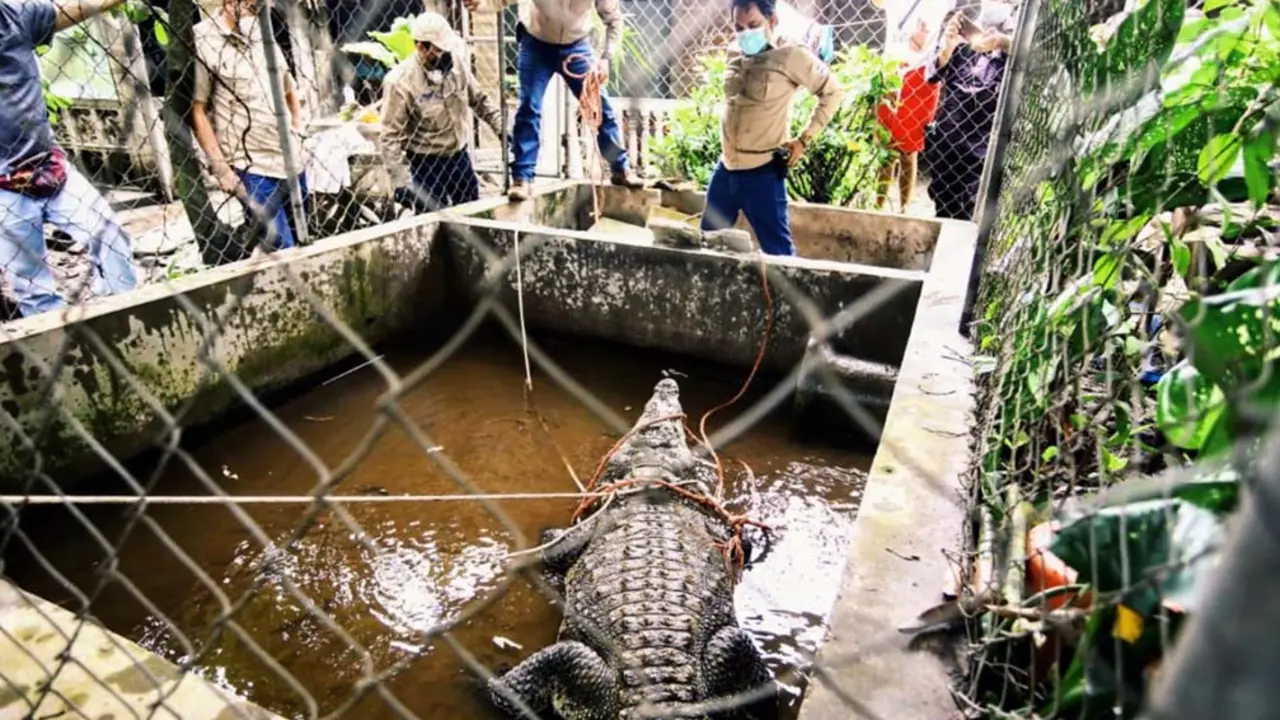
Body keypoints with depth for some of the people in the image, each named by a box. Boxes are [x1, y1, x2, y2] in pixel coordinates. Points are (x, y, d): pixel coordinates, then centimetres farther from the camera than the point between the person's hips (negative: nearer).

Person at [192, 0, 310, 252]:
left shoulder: (263, 33, 12)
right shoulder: (203, 42, -9)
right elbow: (196, 110, -10)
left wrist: (298, 133, 13)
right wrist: (221, 168, -13)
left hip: (292, 160, 7)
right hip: (252, 166, -7)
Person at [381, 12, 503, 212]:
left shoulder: (455, 63, -7)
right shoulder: (400, 82, -22)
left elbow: (479, 99, 9)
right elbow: (391, 134, -18)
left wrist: (500, 127, 4)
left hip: (459, 153, 6)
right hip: (426, 162, -5)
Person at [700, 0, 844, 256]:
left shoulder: (790, 55, -10)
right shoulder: (734, 55, 8)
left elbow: (833, 92, -3)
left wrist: (805, 138, -4)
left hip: (762, 172, -7)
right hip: (725, 168, 7)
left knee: (778, 251, -1)